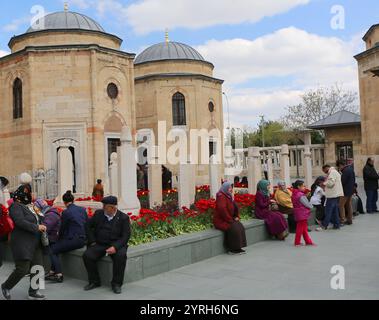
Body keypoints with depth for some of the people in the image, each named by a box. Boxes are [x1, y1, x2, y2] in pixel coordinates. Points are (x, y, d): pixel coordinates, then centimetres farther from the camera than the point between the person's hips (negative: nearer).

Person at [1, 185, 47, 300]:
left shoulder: (30, 206, 15)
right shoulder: (16, 206, -10)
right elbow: (20, 222, -23)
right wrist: (37, 227, -21)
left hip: (35, 243, 8)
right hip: (23, 243, -8)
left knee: (37, 267, 6)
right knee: (22, 269, -4)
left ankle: (33, 292, 17)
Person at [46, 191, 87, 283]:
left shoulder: (66, 212, -10)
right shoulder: (83, 209, 7)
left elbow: (62, 229, 0)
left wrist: (58, 240, 18)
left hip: (73, 240, -8)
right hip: (82, 239, 8)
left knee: (52, 250, 5)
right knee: (55, 247, 20)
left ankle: (59, 275, -3)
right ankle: (53, 272, 17)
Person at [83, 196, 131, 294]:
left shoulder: (123, 217, -5)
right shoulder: (98, 214, 4)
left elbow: (126, 236, -9)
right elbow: (88, 226, 13)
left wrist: (115, 247, -24)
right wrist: (92, 242, 1)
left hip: (116, 245, -3)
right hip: (99, 244, 3)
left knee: (121, 256, -33)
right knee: (87, 256, -22)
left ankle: (116, 283, -14)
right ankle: (94, 281, 0)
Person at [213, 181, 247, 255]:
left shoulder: (229, 196, 14)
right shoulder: (221, 196, -15)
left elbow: (235, 207, 23)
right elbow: (222, 209, -26)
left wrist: (237, 217, 7)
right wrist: (230, 220, -19)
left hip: (229, 220, 9)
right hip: (220, 220, -9)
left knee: (240, 226, -11)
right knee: (234, 228, -26)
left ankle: (237, 247, -7)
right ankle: (232, 249, -15)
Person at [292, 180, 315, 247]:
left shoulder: (294, 194, 9)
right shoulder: (301, 195, -20)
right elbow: (306, 204, -17)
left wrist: (309, 206, 10)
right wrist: (311, 206, 4)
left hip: (298, 214, 9)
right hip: (302, 214, -9)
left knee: (304, 228, 14)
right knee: (300, 228, 0)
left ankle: (308, 241, 21)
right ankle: (297, 242, 7)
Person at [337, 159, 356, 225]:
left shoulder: (345, 171, -20)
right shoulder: (351, 169, 11)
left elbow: (343, 182, -21)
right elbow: (354, 180, 18)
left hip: (346, 191, -10)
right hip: (351, 190, 10)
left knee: (341, 205, -4)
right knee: (349, 204, 15)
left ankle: (343, 220, -5)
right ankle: (350, 220, 20)